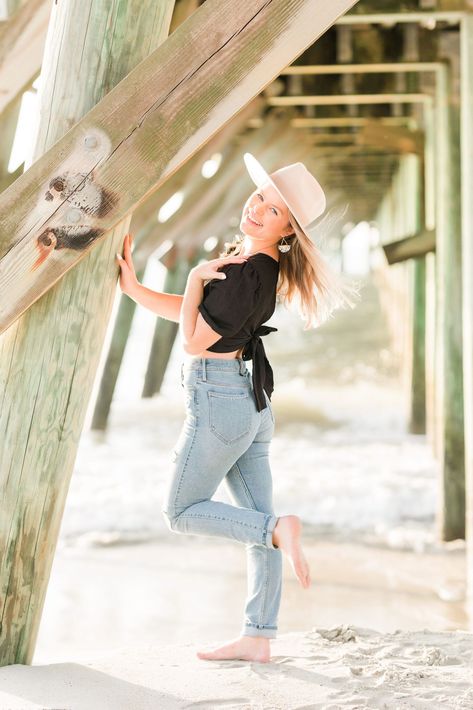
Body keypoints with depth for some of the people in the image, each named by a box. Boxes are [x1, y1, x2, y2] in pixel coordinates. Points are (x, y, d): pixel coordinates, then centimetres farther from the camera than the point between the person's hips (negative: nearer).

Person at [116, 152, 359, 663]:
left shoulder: (246, 275, -20)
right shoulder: (245, 261, 10)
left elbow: (194, 339, -16)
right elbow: (192, 313, 14)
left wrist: (196, 278, -7)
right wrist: (133, 287, 7)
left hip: (217, 401, -10)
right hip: (249, 401, 10)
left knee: (180, 511, 5)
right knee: (256, 519, 8)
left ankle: (278, 529, -10)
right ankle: (257, 638, 15)